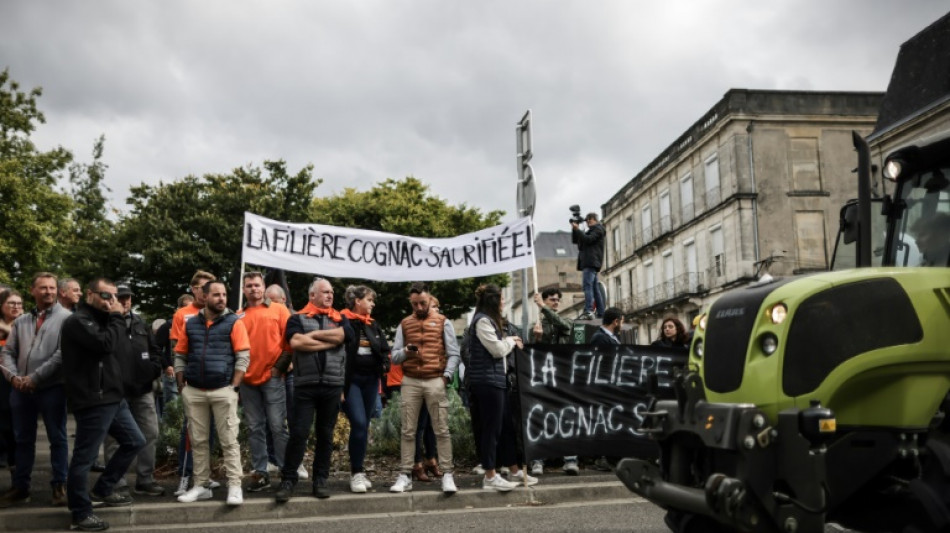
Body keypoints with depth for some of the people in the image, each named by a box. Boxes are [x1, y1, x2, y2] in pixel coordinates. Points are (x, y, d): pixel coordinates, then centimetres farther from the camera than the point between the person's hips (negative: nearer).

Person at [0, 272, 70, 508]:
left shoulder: (65, 318, -4)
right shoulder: (21, 321, 13)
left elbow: (63, 353, -13)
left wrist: (35, 377, -14)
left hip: (52, 388, -5)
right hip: (21, 390, 5)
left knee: (57, 439, 4)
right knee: (23, 439, 13)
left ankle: (60, 486, 13)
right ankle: (20, 487, 24)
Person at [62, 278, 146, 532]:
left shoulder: (101, 319, 19)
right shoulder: (78, 321, -11)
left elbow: (124, 352, 14)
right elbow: (105, 343, -27)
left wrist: (115, 318, 3)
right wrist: (117, 317, -13)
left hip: (113, 397, 10)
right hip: (93, 401, -10)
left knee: (134, 441, 17)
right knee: (84, 457, 0)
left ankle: (102, 490, 29)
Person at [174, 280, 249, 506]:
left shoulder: (234, 322, -1)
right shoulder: (190, 324, 10)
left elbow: (243, 357, -5)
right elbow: (180, 356, 13)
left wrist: (234, 387, -11)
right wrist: (181, 386, 5)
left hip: (223, 390, -4)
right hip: (194, 391, 4)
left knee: (229, 441, -2)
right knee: (198, 441, 10)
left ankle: (235, 486, 3)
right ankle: (201, 485, 20)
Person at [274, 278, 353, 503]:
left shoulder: (340, 319, 14)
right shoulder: (297, 318, 6)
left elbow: (344, 335, -9)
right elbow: (295, 342, -14)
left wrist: (312, 334, -7)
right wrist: (329, 341, -8)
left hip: (333, 385, 3)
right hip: (305, 384, -2)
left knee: (325, 434, 9)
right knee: (298, 433, -3)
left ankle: (320, 480, 18)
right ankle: (288, 480, 7)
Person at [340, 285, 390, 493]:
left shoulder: (373, 324, 14)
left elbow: (384, 349, 20)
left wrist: (384, 364, -1)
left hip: (370, 379, 6)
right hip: (351, 379, -6)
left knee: (364, 426, 8)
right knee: (359, 424, -14)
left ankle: (358, 470, 17)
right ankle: (356, 473, -4)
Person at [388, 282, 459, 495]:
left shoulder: (443, 322, 7)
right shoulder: (404, 324, 14)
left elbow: (453, 354, 3)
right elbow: (394, 356, 10)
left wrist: (446, 376, -10)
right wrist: (405, 352, -12)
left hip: (435, 381, -2)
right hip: (410, 382, 2)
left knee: (442, 430, -2)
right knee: (408, 431, 4)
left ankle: (447, 475, 1)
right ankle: (404, 476, 8)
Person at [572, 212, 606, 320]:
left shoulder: (598, 229, 1)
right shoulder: (591, 230, 28)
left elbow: (588, 239, -16)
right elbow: (574, 240, 25)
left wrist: (577, 229, -12)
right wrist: (574, 229, 10)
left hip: (591, 262, -10)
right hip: (588, 262, 10)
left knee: (587, 285, -21)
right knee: (595, 287, 9)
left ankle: (588, 311, -32)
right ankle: (601, 313, 11)